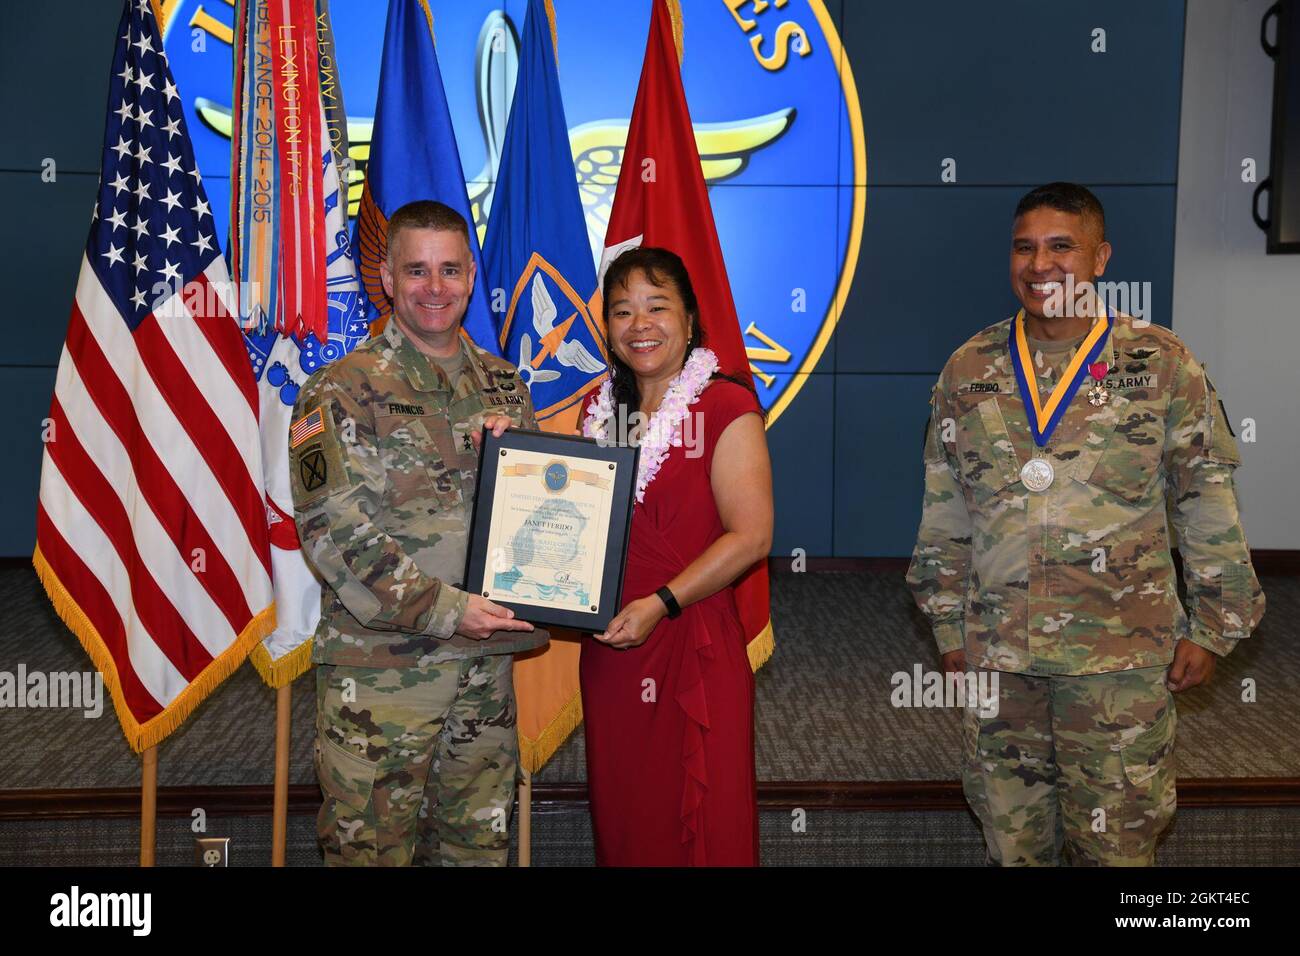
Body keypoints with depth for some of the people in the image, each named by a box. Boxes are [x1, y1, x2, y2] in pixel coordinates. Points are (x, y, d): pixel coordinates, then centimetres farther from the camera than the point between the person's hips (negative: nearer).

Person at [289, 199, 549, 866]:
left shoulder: (503, 384, 12)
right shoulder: (344, 391, -6)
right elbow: (333, 529, -15)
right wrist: (444, 609, -20)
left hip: (486, 660, 5)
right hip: (379, 669, -5)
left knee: (480, 843, 15)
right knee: (374, 846, 5)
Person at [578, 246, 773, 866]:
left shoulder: (725, 407, -8)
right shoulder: (602, 410, 12)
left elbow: (750, 535, -14)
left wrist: (661, 604, -19)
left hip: (696, 647, -6)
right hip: (609, 650, 6)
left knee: (705, 828, 3)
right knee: (621, 823, 14)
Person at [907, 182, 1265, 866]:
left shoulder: (1161, 364, -1)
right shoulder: (969, 371, 6)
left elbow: (1209, 503, 2)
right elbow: (943, 514, 11)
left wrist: (1212, 627, 1)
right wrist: (948, 626, 11)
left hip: (1125, 659, -2)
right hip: (996, 656, 3)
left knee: (1116, 842, 5)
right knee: (1011, 839, 12)